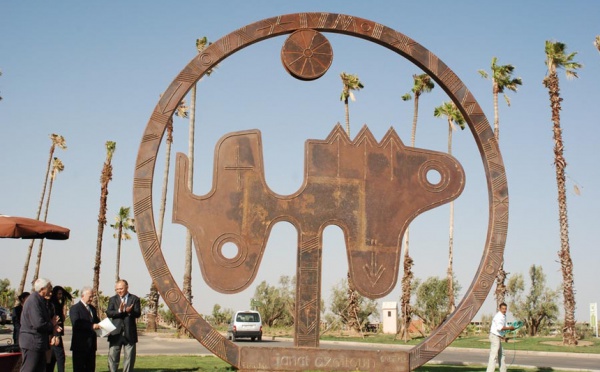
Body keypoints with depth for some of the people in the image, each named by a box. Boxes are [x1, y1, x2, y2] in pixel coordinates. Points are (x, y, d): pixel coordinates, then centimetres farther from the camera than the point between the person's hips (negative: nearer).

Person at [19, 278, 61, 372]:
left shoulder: (40, 300, 14)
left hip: (39, 343, 11)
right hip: (32, 343, -11)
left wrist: (53, 328, 2)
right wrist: (51, 325, -8)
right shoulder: (34, 300, -19)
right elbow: (38, 324, -26)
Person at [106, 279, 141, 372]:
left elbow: (138, 314, -6)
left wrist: (130, 311, -28)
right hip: (116, 333, 0)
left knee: (129, 357, 6)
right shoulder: (113, 299, 7)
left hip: (130, 333, 0)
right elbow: (108, 313, -7)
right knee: (113, 357, 1)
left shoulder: (134, 299, 4)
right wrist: (119, 311, -24)